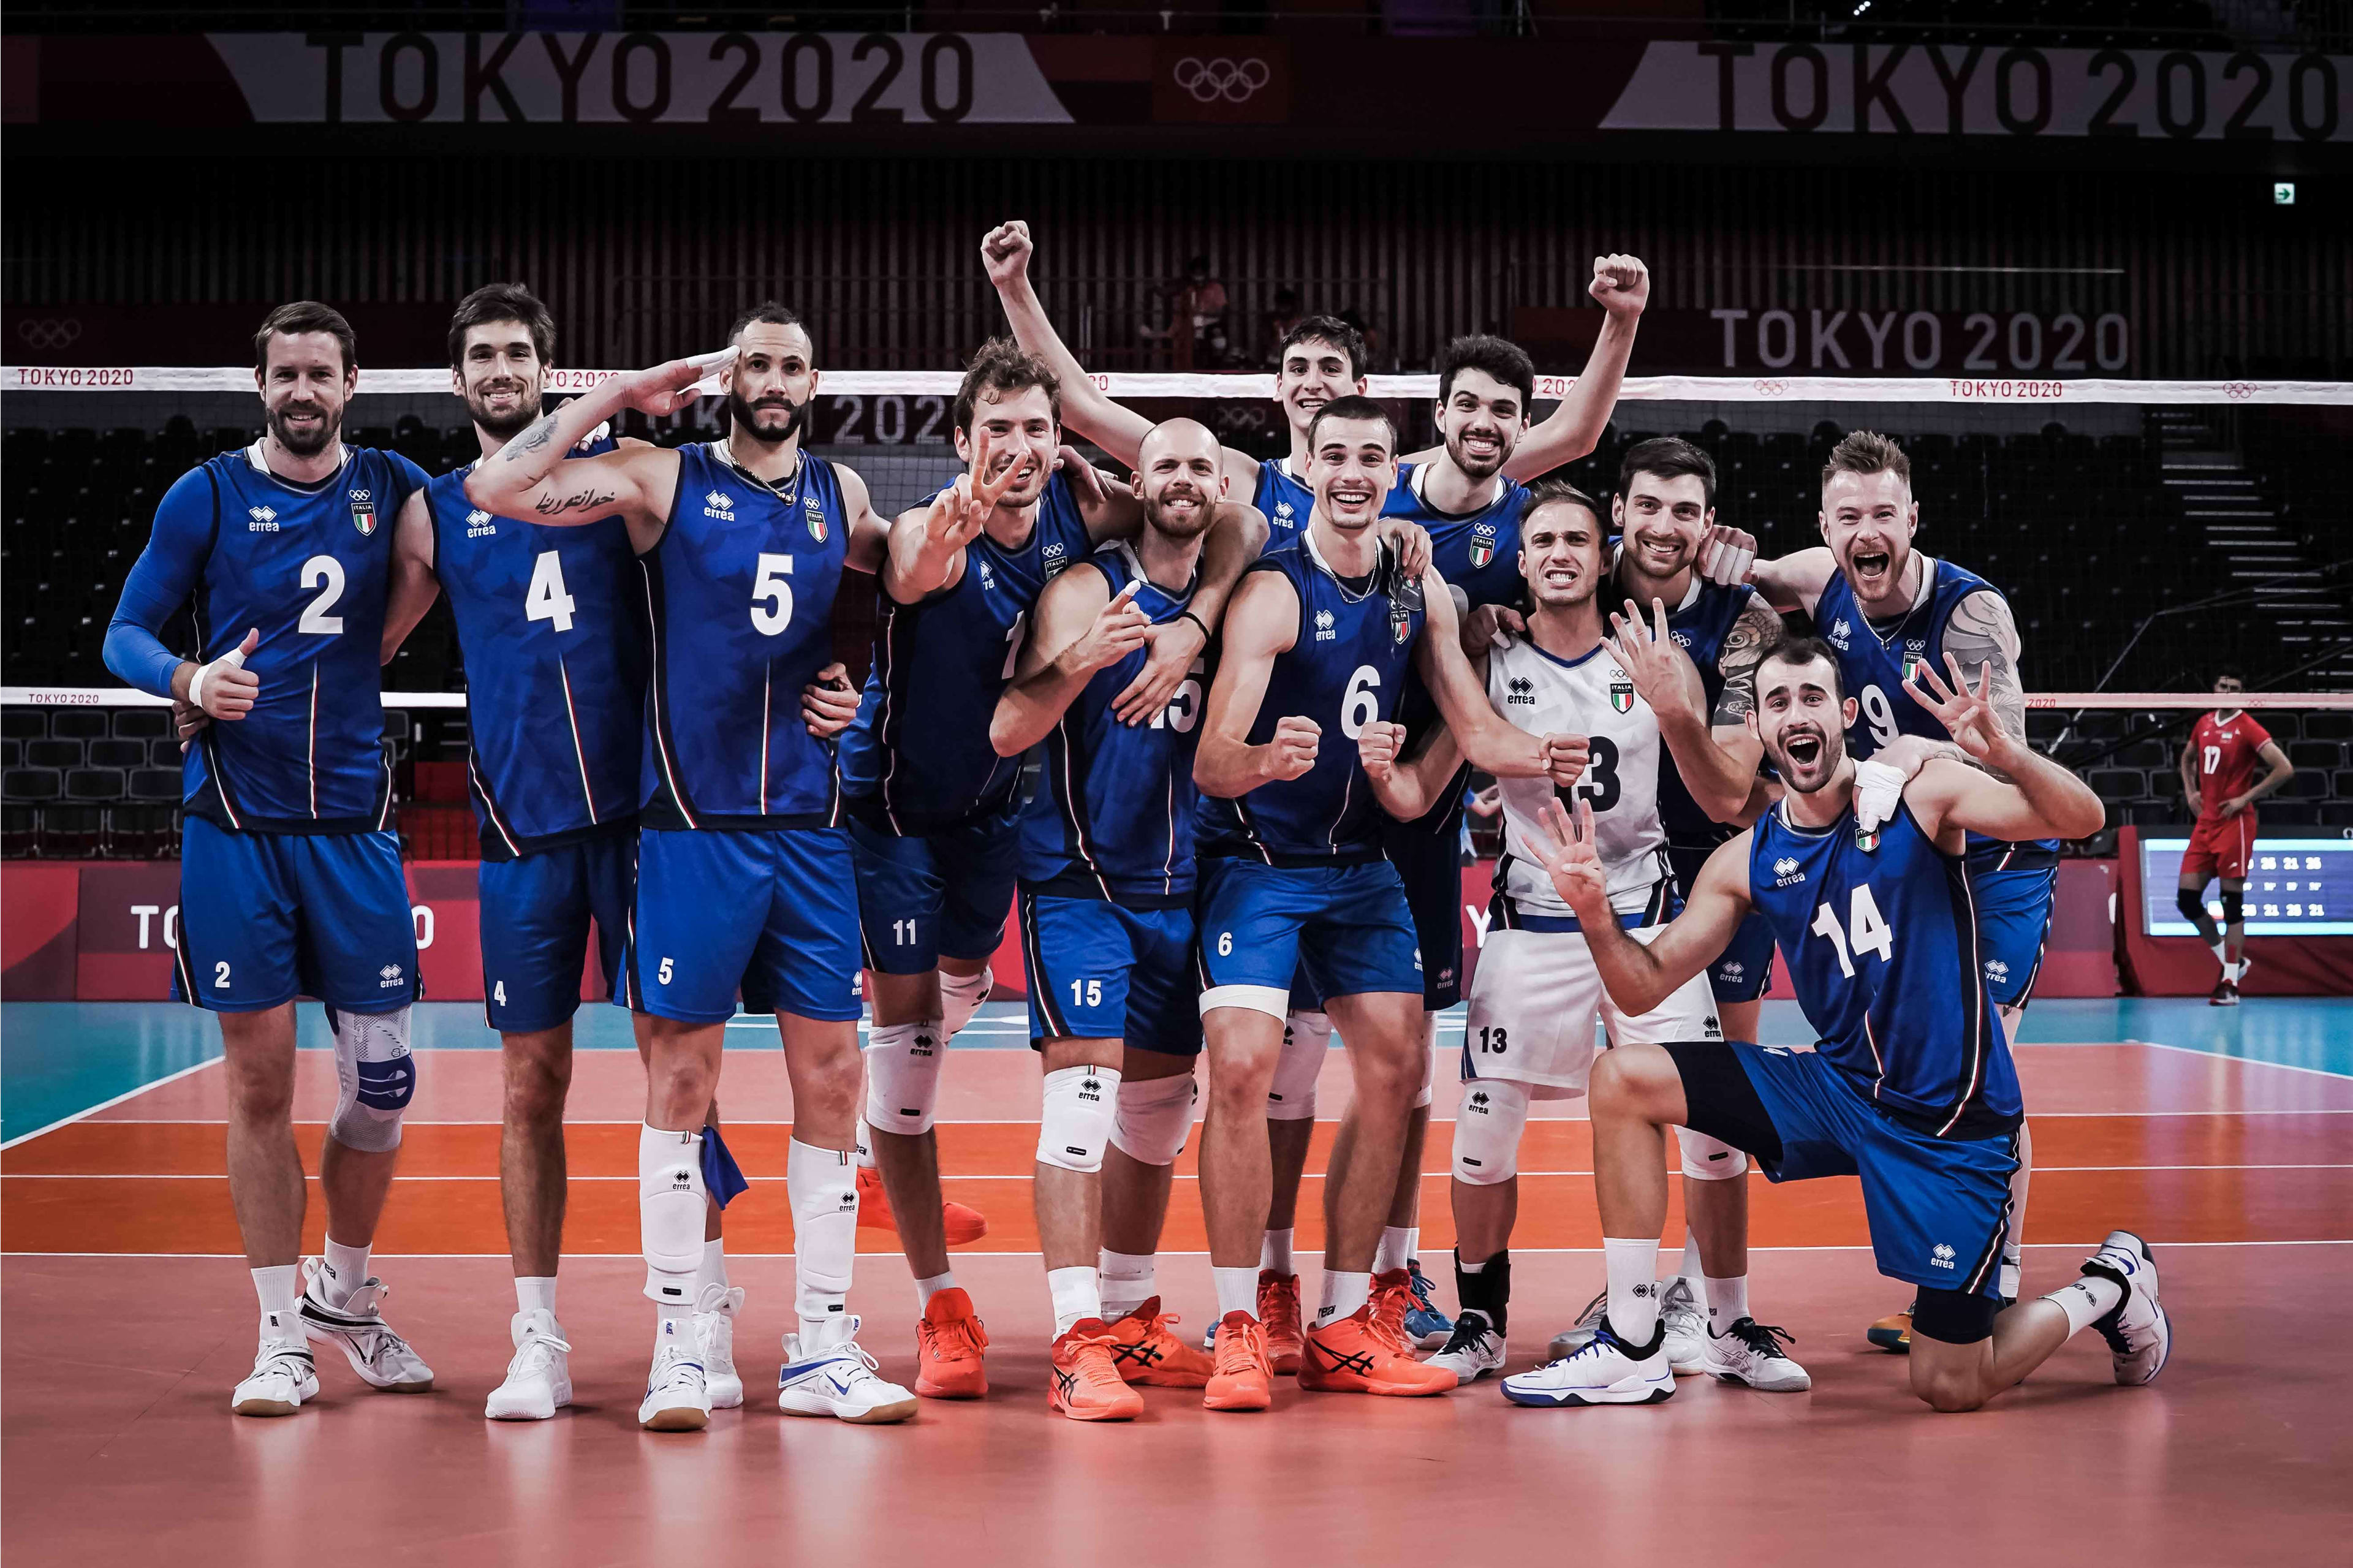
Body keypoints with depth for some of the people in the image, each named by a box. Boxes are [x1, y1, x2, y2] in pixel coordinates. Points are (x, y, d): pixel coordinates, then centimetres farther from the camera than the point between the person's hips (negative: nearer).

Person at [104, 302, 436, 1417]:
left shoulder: (391, 487, 7)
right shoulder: (205, 497, 0)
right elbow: (125, 634, 2)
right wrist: (189, 680, -19)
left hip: (355, 822, 2)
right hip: (237, 824, -2)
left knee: (381, 1075, 3)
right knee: (260, 1081, 1)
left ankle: (347, 1295, 26)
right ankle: (282, 1334, 12)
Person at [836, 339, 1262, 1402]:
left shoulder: (1080, 509, -14)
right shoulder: (932, 533, -29)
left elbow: (1227, 527, -6)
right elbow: (915, 574, -53)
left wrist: (1193, 627, -25)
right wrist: (949, 532, -77)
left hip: (993, 801, 6)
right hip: (891, 798, -6)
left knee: (964, 985, 25)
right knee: (904, 1018, -8)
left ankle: (883, 1138, 59)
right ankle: (941, 1308, -2)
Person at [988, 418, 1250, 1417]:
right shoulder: (1087, 589, -8)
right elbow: (1006, 733, -17)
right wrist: (1078, 663, -34)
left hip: (1178, 885, 6)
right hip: (1078, 878, -6)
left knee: (1160, 1109, 12)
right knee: (1084, 1089, -14)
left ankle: (1132, 1321, 25)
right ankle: (1076, 1343, -13)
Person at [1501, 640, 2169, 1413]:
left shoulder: (1920, 791, -10)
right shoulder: (1746, 862, 1)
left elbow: (2082, 819, -19)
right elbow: (1644, 987, 1)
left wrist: (2005, 754, -39)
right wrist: (1595, 912, -19)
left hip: (1950, 1118, -5)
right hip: (1838, 1086, 5)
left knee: (1950, 1389, -3)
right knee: (1622, 1081, -8)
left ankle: (2111, 1286, 27)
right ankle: (1633, 1351, 0)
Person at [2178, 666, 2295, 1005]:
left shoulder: (2248, 728, -9)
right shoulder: (2204, 724, 12)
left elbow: (2285, 769, -15)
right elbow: (2187, 758, 31)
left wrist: (2246, 799, -14)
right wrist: (2190, 791, 14)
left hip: (2235, 822, -7)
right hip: (2205, 821, 7)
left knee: (2232, 903, -6)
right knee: (2187, 898, 3)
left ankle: (2230, 983, -3)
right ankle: (2232, 961, 19)